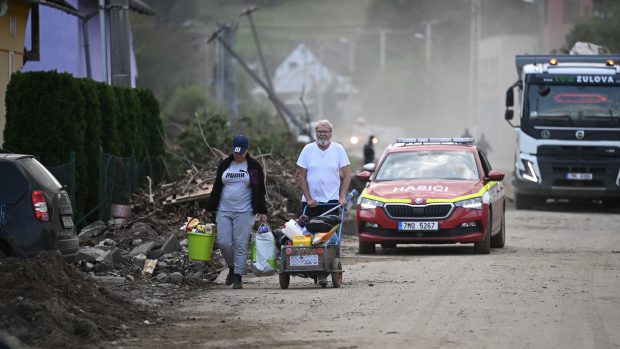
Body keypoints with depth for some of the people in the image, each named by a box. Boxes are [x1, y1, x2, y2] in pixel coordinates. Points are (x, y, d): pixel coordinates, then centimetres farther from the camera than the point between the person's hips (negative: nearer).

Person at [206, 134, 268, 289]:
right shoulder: (224, 165, 10)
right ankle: (232, 267, 21)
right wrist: (210, 207, 13)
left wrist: (262, 211, 0)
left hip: (244, 212, -3)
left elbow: (260, 190, 5)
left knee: (240, 245, -5)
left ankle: (238, 276, 0)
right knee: (223, 243, -4)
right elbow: (216, 188, 15)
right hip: (224, 211, 3)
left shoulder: (254, 166, 3)